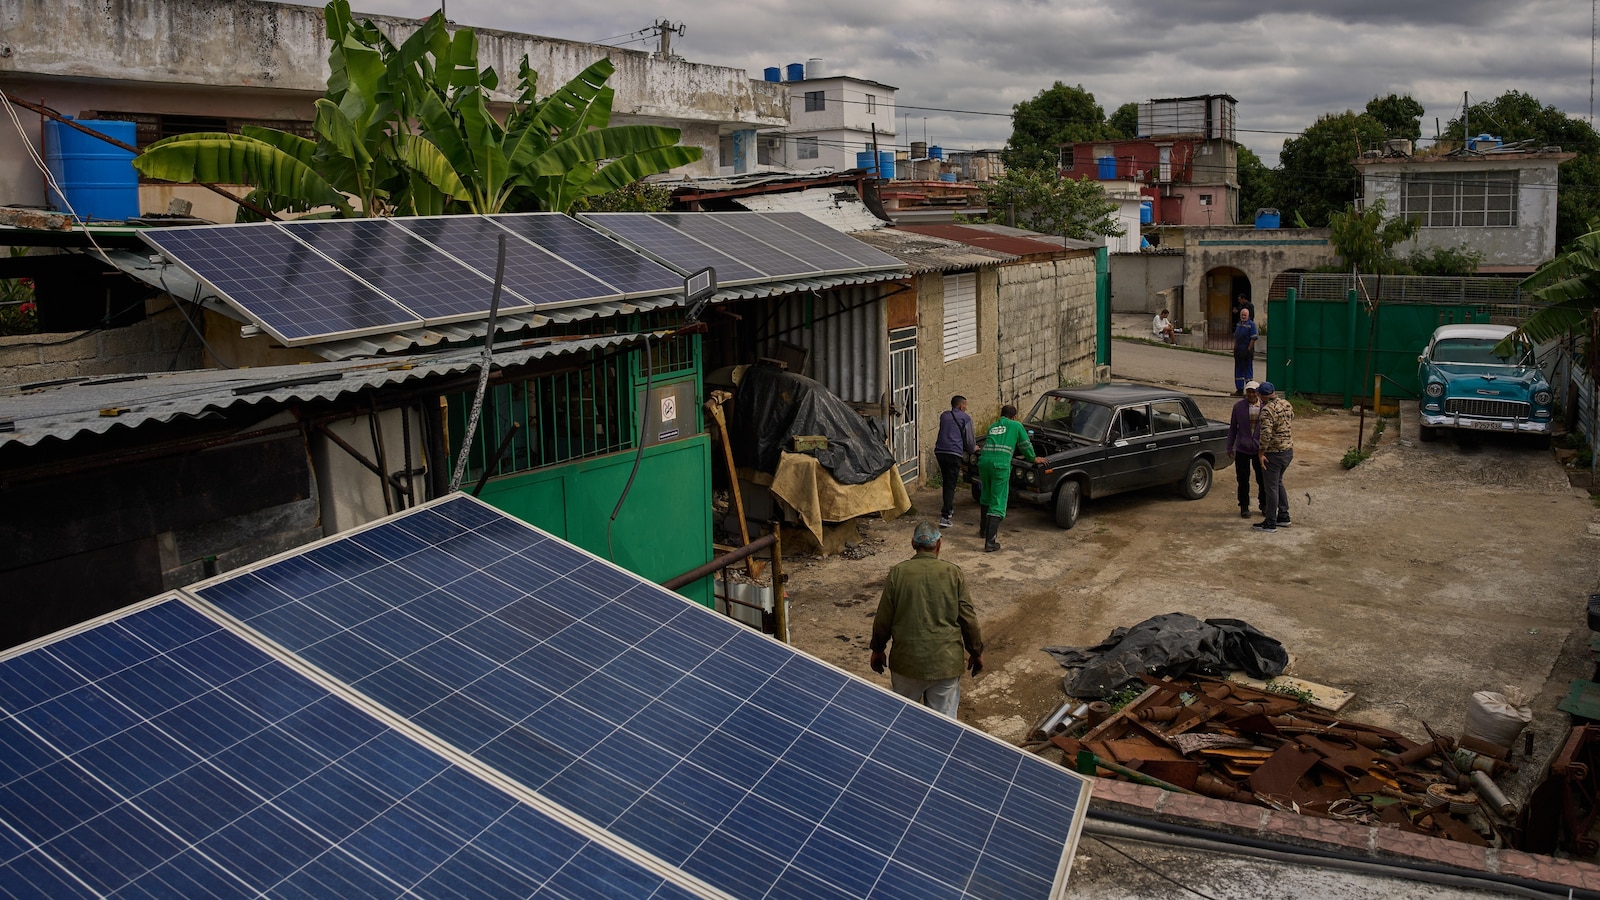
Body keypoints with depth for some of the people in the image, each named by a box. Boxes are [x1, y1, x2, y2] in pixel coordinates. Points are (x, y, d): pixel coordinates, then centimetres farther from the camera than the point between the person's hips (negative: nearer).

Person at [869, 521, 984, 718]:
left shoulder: (898, 572, -6)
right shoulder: (954, 573, -6)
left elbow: (883, 617, 0)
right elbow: (968, 618, -2)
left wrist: (877, 649, 15)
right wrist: (976, 652, 12)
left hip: (907, 661, 0)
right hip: (946, 663, 0)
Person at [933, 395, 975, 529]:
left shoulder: (944, 415, 19)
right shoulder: (965, 418, 2)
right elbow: (969, 439, 1)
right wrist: (973, 449, 25)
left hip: (940, 451, 6)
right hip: (954, 453, -6)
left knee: (946, 482, 23)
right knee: (951, 485, -5)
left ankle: (949, 509, 36)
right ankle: (944, 516, -14)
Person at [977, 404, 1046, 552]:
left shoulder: (992, 426, 26)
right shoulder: (1016, 425, 14)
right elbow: (1026, 445, 20)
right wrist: (1034, 458, 38)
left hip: (984, 461, 5)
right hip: (1001, 464, -5)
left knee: (987, 497, 27)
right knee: (998, 503, -3)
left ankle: (986, 530, 42)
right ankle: (989, 542, -11)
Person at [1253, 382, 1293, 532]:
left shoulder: (1267, 410, -20)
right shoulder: (1287, 404, 6)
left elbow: (1266, 434, -25)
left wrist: (1262, 453, -19)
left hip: (1274, 452, -9)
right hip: (1289, 450, 9)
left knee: (1271, 487, 0)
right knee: (1278, 483, 22)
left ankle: (1270, 523, 5)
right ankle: (1284, 517, 27)